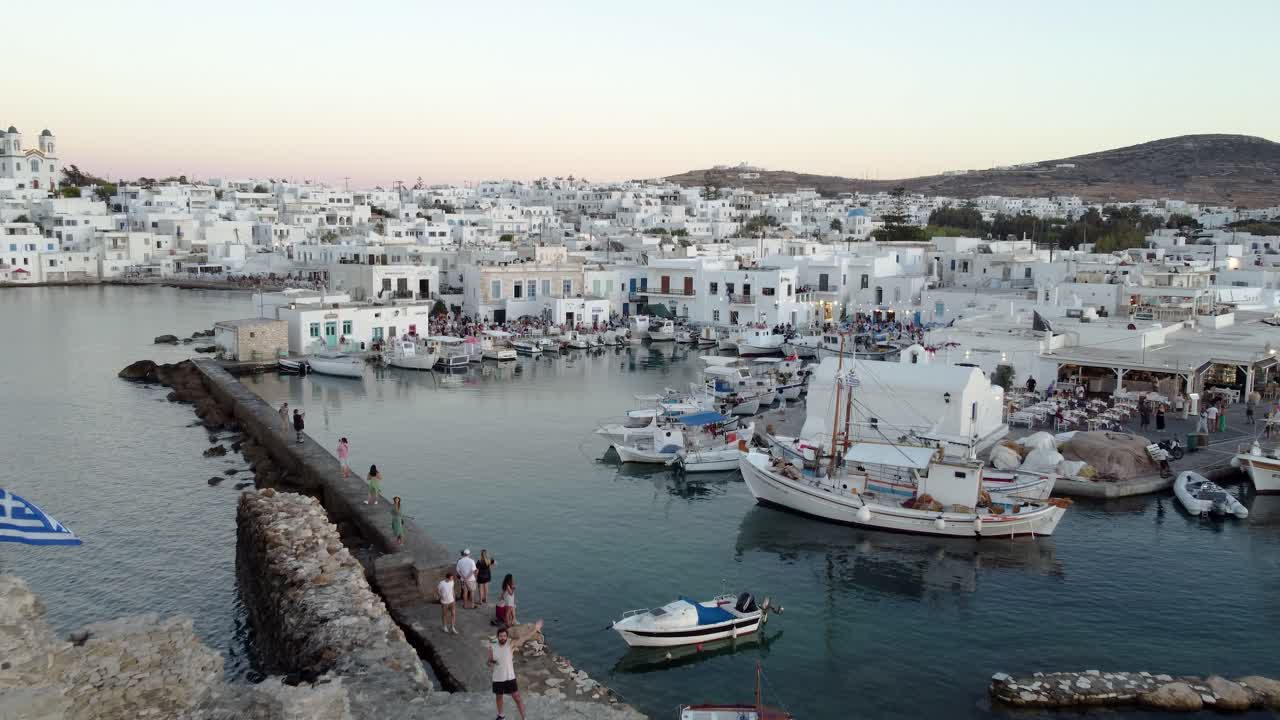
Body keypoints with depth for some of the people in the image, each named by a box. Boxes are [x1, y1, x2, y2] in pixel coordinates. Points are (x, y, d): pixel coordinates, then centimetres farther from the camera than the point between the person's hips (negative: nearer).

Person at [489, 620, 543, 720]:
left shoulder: (510, 644, -11)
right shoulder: (492, 647, -7)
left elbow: (525, 639, -12)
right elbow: (489, 662, 3)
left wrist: (535, 629, -18)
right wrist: (491, 663, -21)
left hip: (510, 677, -2)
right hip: (497, 679, 2)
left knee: (517, 697, 1)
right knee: (498, 697, 21)